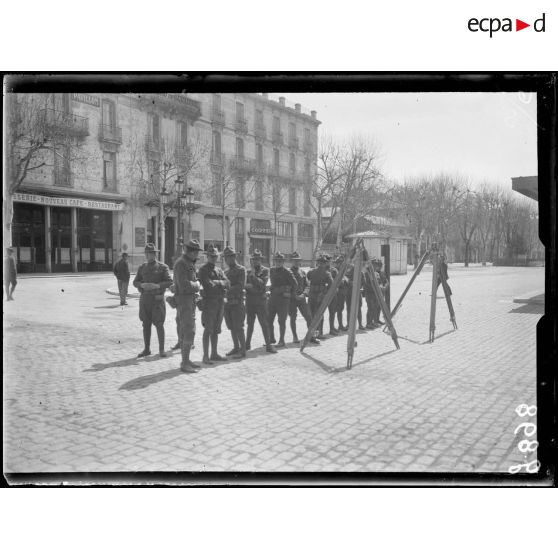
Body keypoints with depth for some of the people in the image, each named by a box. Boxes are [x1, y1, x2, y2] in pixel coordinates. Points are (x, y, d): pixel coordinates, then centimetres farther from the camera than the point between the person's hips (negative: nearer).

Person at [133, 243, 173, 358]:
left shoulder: (163, 267, -2)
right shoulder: (142, 267, 10)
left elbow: (169, 282, -9)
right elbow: (135, 282, 8)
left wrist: (156, 286, -22)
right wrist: (143, 285, -14)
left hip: (158, 299, -4)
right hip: (145, 299, 4)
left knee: (159, 325, -4)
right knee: (146, 324, 8)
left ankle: (161, 349, 5)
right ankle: (146, 349, 17)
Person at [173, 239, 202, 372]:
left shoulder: (190, 263, 16)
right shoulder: (181, 263, -16)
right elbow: (184, 285, -24)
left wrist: (195, 285, 3)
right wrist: (196, 284, -8)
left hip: (190, 300, 10)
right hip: (184, 300, -10)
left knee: (185, 332, 13)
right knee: (190, 332, -12)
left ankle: (186, 360, 20)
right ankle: (185, 363, -9)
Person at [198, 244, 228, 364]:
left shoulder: (219, 270, 18)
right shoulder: (203, 270, -4)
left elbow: (226, 283, 5)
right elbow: (208, 284, -16)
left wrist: (216, 282, -10)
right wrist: (220, 284, -3)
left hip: (220, 302, 7)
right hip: (209, 301, -7)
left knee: (216, 330, 11)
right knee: (208, 330, -7)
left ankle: (214, 354, 18)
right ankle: (206, 356, -4)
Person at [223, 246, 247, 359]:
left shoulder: (241, 270, -5)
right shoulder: (226, 272, 17)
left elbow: (241, 286, -14)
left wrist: (228, 290, -20)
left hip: (237, 302, -7)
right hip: (227, 302, 7)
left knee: (238, 328, -6)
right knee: (232, 328, 10)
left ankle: (243, 350, 0)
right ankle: (236, 347, 19)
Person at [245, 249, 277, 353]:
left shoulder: (265, 270, 0)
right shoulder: (248, 271, 11)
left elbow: (262, 283, -13)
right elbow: (244, 284, 5)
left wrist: (253, 275, -17)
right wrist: (250, 286, -14)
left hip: (261, 300, -3)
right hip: (249, 300, 3)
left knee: (264, 323, -5)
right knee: (250, 324, 12)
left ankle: (268, 345, 0)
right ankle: (247, 344, 22)